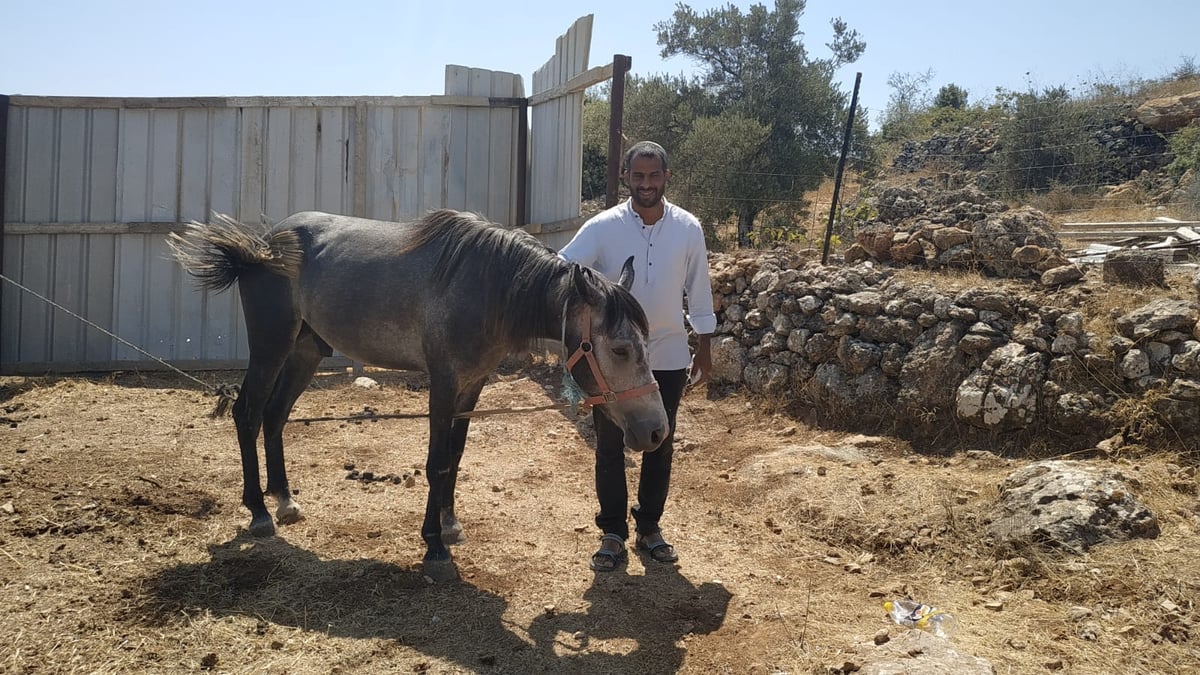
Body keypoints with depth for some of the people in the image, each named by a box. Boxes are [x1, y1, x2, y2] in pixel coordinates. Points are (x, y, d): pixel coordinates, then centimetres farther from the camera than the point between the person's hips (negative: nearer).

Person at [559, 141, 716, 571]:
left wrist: (704, 347, 7)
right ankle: (612, 533, 23)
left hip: (668, 357, 2)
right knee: (610, 447, 7)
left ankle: (649, 527, 31)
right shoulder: (602, 227, -9)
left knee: (660, 446, 13)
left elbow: (698, 290, 4)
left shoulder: (688, 228, -4)